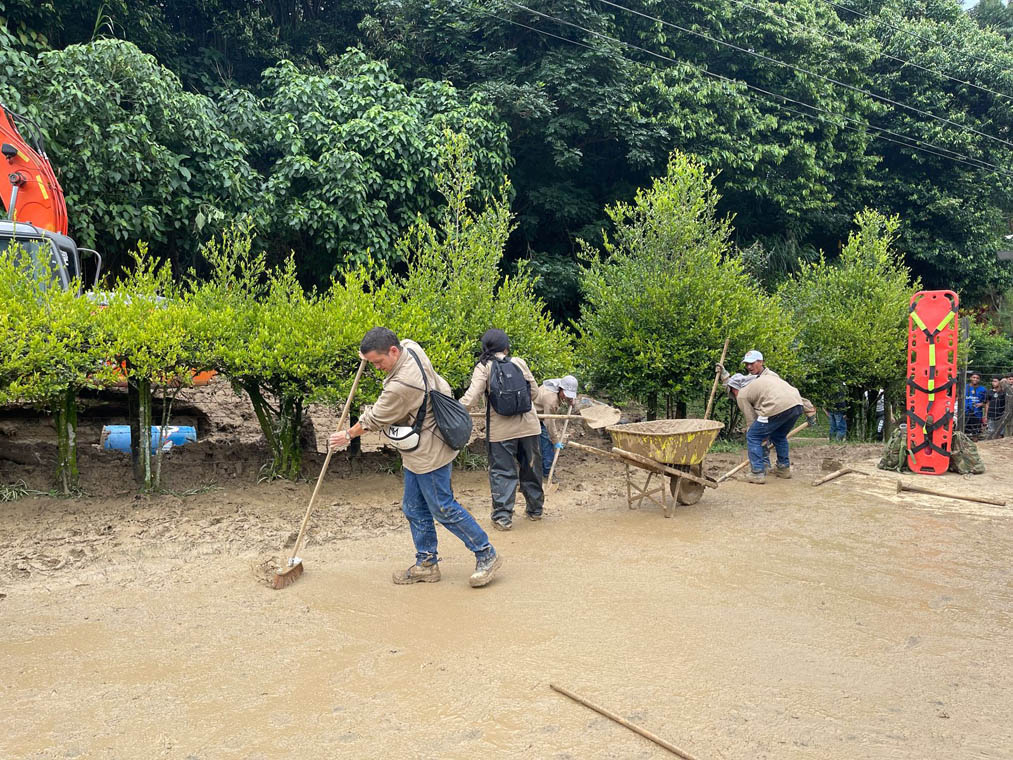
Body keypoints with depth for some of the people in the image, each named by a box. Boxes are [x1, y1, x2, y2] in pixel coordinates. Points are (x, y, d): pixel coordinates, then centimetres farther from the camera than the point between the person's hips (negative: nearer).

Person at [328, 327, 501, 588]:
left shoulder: (401, 385, -29)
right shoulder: (410, 347, -2)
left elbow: (375, 419, -14)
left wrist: (348, 435, 2)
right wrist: (371, 351, 16)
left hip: (429, 452, -10)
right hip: (416, 452, 10)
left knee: (443, 509, -2)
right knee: (415, 509, 13)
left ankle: (486, 555, 11)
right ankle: (426, 564, 23)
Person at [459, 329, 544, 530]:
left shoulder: (483, 368, -5)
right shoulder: (518, 362, 3)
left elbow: (472, 398, -15)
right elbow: (534, 391, 7)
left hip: (501, 429, -3)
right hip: (528, 425, 3)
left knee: (502, 472, 5)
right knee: (530, 466, 17)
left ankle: (503, 517, 3)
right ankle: (535, 509, 31)